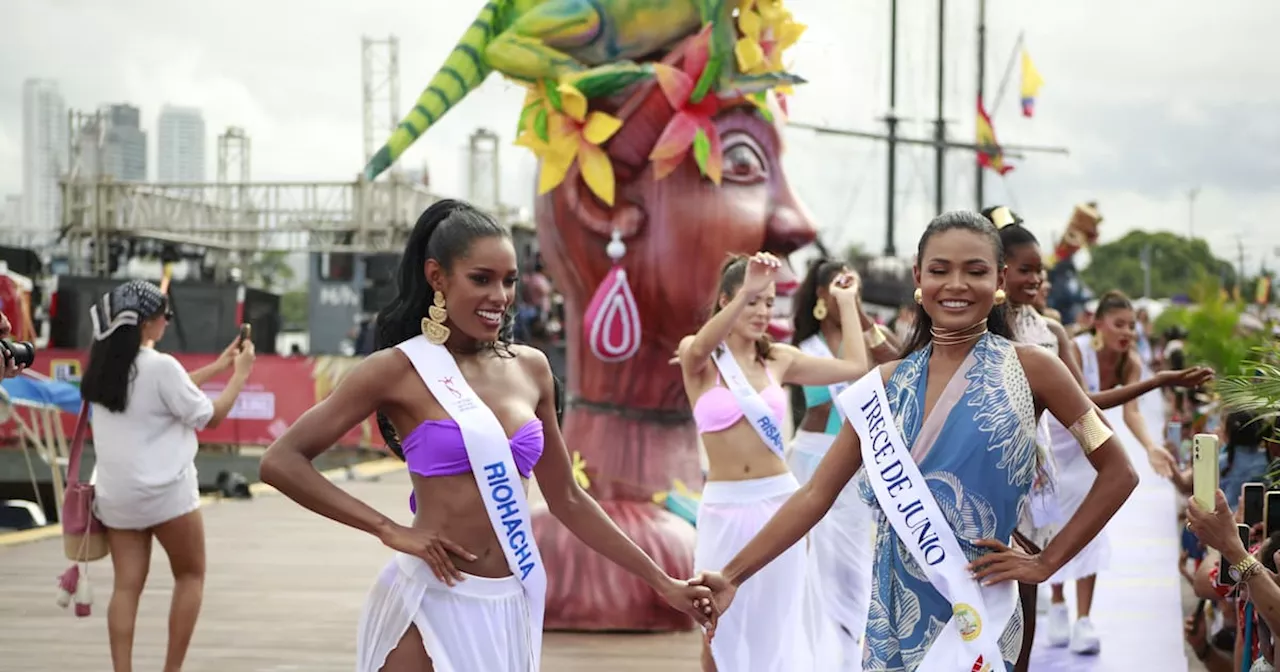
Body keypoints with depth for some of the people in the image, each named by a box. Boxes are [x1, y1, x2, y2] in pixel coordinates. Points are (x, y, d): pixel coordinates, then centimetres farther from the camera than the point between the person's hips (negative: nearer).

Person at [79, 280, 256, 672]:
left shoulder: (104, 365, 6)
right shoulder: (160, 365, -17)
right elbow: (209, 417, -7)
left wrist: (216, 367, 21)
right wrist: (240, 374, 4)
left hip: (115, 495, 6)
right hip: (165, 492, -6)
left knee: (127, 585, 5)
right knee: (191, 575, 12)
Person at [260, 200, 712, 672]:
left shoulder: (531, 369, 7)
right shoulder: (400, 369, -7)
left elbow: (566, 499, 15)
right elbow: (281, 462, -9)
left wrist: (661, 583, 14)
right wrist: (389, 530, -14)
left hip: (512, 607, 5)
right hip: (432, 602, -4)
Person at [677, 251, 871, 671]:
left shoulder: (778, 359, 7)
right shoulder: (698, 359, -2)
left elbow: (856, 367, 6)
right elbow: (701, 346, -27)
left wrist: (846, 303, 11)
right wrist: (745, 294, -40)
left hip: (778, 501, 2)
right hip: (724, 508, -2)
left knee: (776, 626, 8)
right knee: (718, 628, 5)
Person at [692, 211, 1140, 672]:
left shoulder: (1029, 369, -5)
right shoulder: (890, 383, 3)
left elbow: (1118, 472, -3)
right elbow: (816, 494, 0)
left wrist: (1046, 563, -7)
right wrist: (732, 576, -9)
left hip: (973, 608, -3)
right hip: (896, 608, 3)